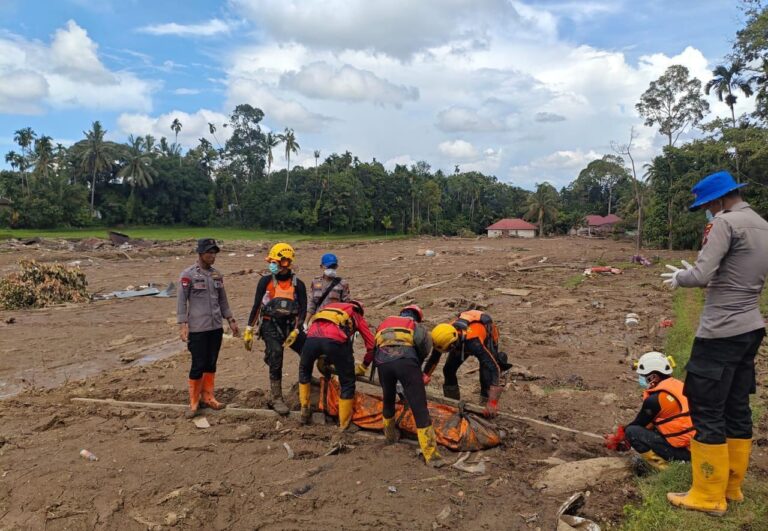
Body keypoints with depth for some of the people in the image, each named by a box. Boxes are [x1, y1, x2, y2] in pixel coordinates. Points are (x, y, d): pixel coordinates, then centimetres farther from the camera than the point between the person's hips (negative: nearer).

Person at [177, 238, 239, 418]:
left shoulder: (217, 274, 9)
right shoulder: (188, 274, -7)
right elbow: (181, 301, -8)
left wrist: (231, 320, 15)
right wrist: (182, 325, -15)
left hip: (216, 327, 5)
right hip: (197, 329, -5)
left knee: (211, 364, 11)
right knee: (198, 365, -2)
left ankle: (207, 397, 23)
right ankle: (194, 402, 13)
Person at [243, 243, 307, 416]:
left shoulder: (298, 284, 1)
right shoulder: (266, 281, -1)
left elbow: (302, 310, -2)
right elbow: (256, 305, 2)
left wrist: (295, 331, -14)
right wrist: (249, 329, -1)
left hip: (289, 325, 2)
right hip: (270, 325, -2)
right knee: (276, 355, -15)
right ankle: (277, 399, -6)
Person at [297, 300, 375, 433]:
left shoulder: (330, 306, 42)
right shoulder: (358, 317, 31)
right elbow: (371, 346, 25)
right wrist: (364, 366, 41)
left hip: (312, 336, 3)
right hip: (335, 340, -3)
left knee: (304, 370, 34)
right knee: (347, 383, 17)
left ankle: (304, 409, 35)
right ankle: (344, 425, 20)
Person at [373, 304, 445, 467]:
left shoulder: (385, 323, 37)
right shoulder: (418, 327, 29)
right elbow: (424, 352, 27)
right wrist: (416, 374, 42)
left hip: (382, 361, 3)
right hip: (406, 360, -3)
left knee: (388, 400, 29)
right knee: (419, 408, 0)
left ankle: (391, 435, 46)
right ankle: (431, 455, -2)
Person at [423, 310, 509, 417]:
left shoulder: (473, 342, -47)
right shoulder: (445, 336, -31)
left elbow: (493, 368, -49)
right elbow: (433, 359, -12)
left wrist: (493, 402, -50)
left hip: (488, 338, -5)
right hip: (463, 340, 5)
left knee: (486, 376, -20)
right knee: (448, 369, -1)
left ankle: (488, 411, -5)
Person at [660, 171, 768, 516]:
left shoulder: (726, 222, -14)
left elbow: (701, 276, -21)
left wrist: (679, 277, -2)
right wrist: (699, 272, 11)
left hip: (721, 333, -9)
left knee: (707, 412, -1)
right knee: (737, 408, 15)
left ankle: (709, 496, 8)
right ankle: (731, 486, 26)